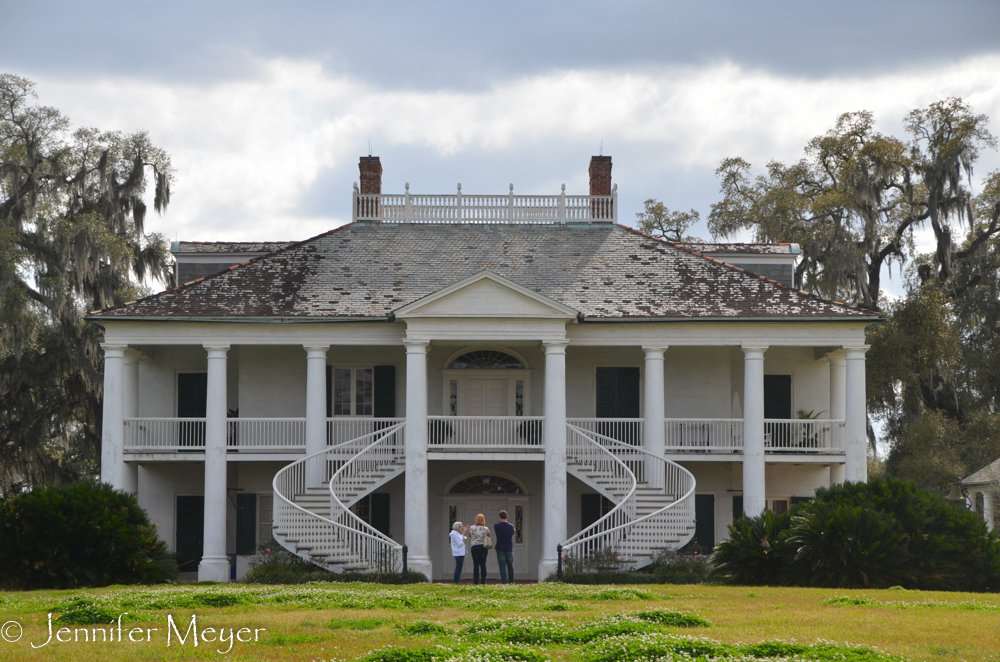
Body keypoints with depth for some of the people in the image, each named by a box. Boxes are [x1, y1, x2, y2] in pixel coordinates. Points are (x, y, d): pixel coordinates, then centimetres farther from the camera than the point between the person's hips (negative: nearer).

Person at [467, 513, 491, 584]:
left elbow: (470, 536, 9)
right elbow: (489, 537, 5)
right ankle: (483, 581, 2)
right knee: (483, 564, 5)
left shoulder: (471, 528, -5)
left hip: (475, 547, 0)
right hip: (483, 547, 0)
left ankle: (476, 581, -1)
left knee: (476, 564, 2)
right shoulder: (486, 529, -6)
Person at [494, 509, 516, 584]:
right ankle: (511, 582, 17)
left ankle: (504, 582, -6)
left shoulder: (496, 526, -8)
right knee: (510, 566, 12)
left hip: (500, 549, -1)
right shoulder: (511, 526, -5)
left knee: (502, 567, -2)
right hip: (509, 549, 1)